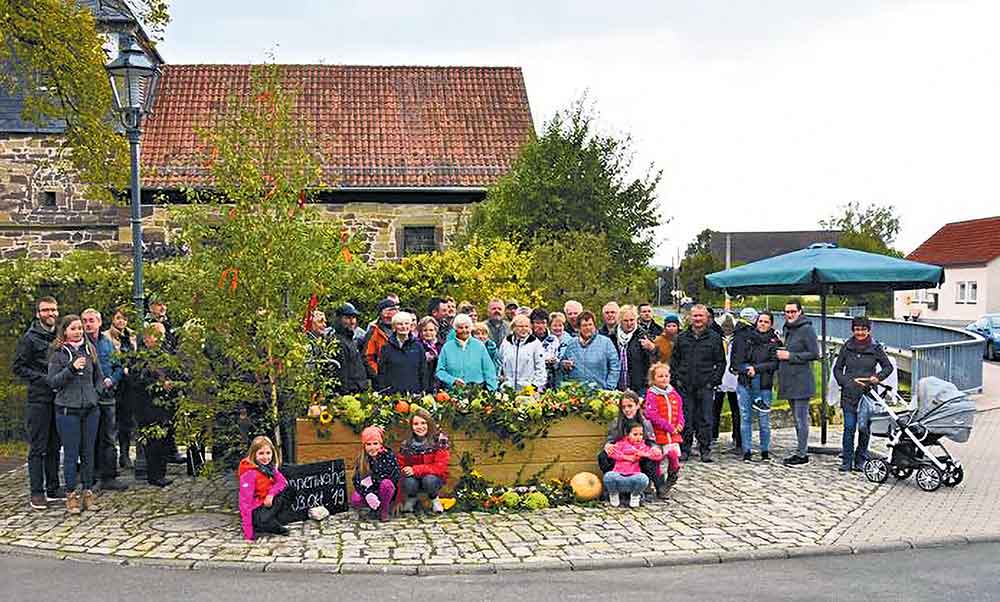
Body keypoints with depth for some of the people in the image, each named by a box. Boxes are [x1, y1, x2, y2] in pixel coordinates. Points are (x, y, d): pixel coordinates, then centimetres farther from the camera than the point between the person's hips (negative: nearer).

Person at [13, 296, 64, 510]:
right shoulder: (30, 338, -4)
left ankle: (53, 488, 19)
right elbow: (18, 367, -6)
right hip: (39, 398, -5)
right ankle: (36, 493, 2)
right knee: (38, 447, -2)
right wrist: (43, 379, -15)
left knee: (55, 446, 11)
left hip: (59, 397, 5)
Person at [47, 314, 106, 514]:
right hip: (67, 409, -3)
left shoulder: (90, 350, 10)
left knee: (88, 452, 8)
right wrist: (71, 369, -18)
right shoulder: (58, 353, -1)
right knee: (71, 453, -1)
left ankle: (88, 492, 16)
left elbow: (99, 376, 19)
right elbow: (52, 381, -7)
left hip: (90, 409, 4)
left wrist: (95, 394, 5)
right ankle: (71, 494, 8)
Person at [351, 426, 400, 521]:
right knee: (355, 499, -28)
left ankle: (384, 511, -12)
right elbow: (357, 480, -13)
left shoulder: (388, 455, -11)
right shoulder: (361, 460, -4)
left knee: (386, 483, -35)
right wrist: (367, 494, -32)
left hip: (385, 491, -2)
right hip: (369, 491, 2)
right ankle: (375, 508, 2)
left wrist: (372, 479, -23)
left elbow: (396, 475, -22)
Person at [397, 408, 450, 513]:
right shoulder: (406, 444, -6)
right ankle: (411, 498, 5)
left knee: (429, 480, -35)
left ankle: (434, 498, 0)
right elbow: (400, 468, -7)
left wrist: (415, 470, -28)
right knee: (409, 483, -31)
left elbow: (440, 467, -19)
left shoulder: (439, 440, -15)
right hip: (414, 479, 2)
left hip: (435, 478, -2)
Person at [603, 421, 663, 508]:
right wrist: (626, 457, -7)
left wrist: (644, 454, -3)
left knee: (643, 478, -36)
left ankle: (635, 495, 0)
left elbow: (658, 454, 11)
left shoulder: (643, 446, 19)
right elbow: (611, 452, -2)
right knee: (608, 476, -36)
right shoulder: (622, 443, 15)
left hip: (633, 477, 1)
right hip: (619, 475, -1)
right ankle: (614, 494, 1)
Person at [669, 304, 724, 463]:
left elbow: (721, 362, 6)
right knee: (686, 419, 3)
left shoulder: (714, 338, 5)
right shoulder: (681, 338, 11)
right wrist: (675, 379, 4)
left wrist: (714, 380, -4)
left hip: (705, 385, -2)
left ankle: (705, 449, 8)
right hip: (685, 385, 2)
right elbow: (674, 360, 14)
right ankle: (684, 449, 11)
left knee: (705, 418, 0)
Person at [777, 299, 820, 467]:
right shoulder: (788, 329, 17)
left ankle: (802, 454, -2)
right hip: (790, 382, 10)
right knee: (797, 419, 15)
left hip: (801, 382, -10)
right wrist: (781, 351, 13)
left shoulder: (806, 329, -11)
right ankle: (801, 451, 23)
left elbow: (814, 354, -17)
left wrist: (790, 356, -17)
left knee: (801, 419, -6)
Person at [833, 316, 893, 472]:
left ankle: (860, 461, 15)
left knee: (864, 428, 2)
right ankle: (846, 460, 4)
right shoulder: (847, 347, 6)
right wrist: (847, 382, -4)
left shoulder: (876, 348, 3)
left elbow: (888, 367, 11)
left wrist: (878, 377, -6)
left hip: (868, 394, -1)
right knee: (849, 427, -4)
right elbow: (837, 368, 11)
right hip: (849, 394, 1)